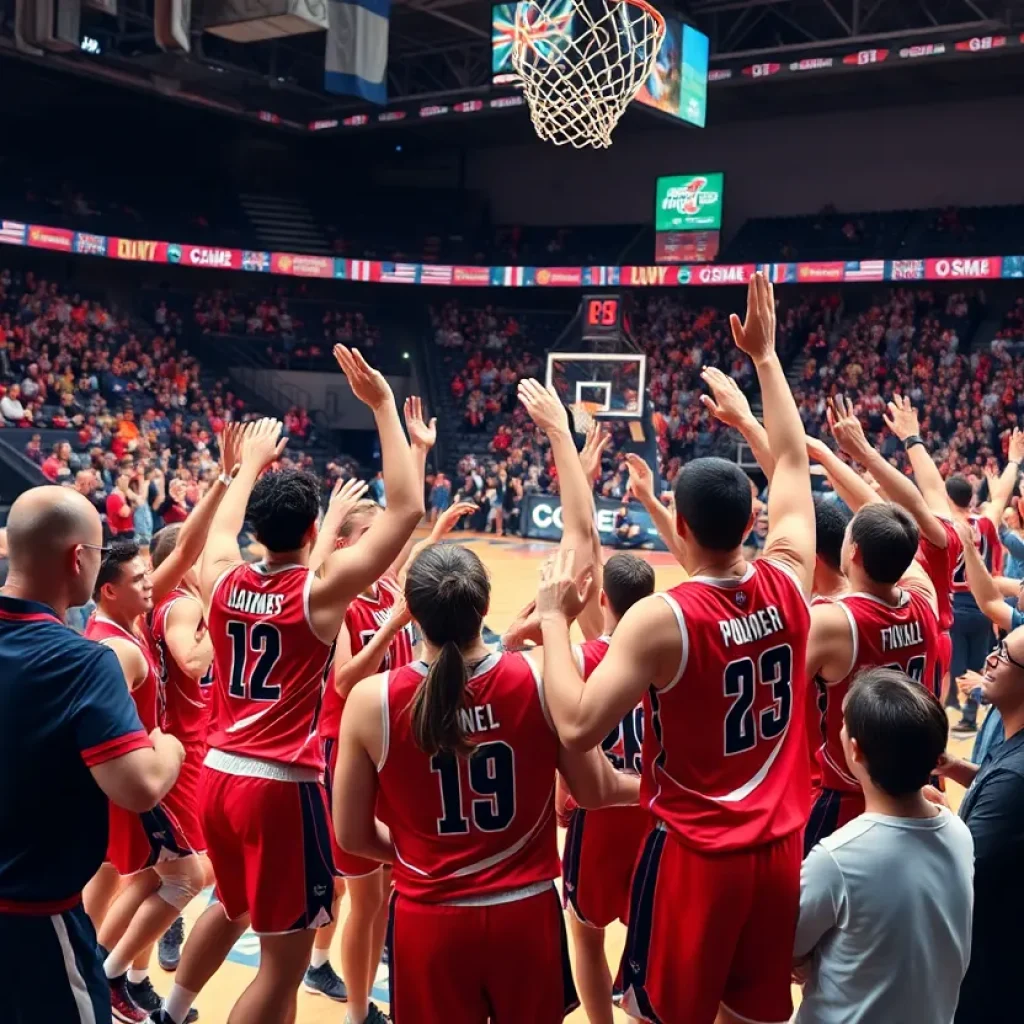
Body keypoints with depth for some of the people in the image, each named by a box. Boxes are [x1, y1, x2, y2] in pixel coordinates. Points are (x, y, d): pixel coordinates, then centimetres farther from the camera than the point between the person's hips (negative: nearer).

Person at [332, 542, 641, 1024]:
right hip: (526, 913, 1)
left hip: (430, 922, -1)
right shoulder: (540, 680, -15)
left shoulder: (371, 701, -15)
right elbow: (596, 792, -2)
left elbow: (351, 836, -4)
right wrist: (652, 785, 19)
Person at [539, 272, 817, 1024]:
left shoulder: (661, 620, -21)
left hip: (695, 853, -5)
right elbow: (794, 463, 8)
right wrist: (764, 355, 14)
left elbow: (578, 728, -25)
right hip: (780, 849, 5)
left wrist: (555, 620, -15)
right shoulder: (789, 584, -6)